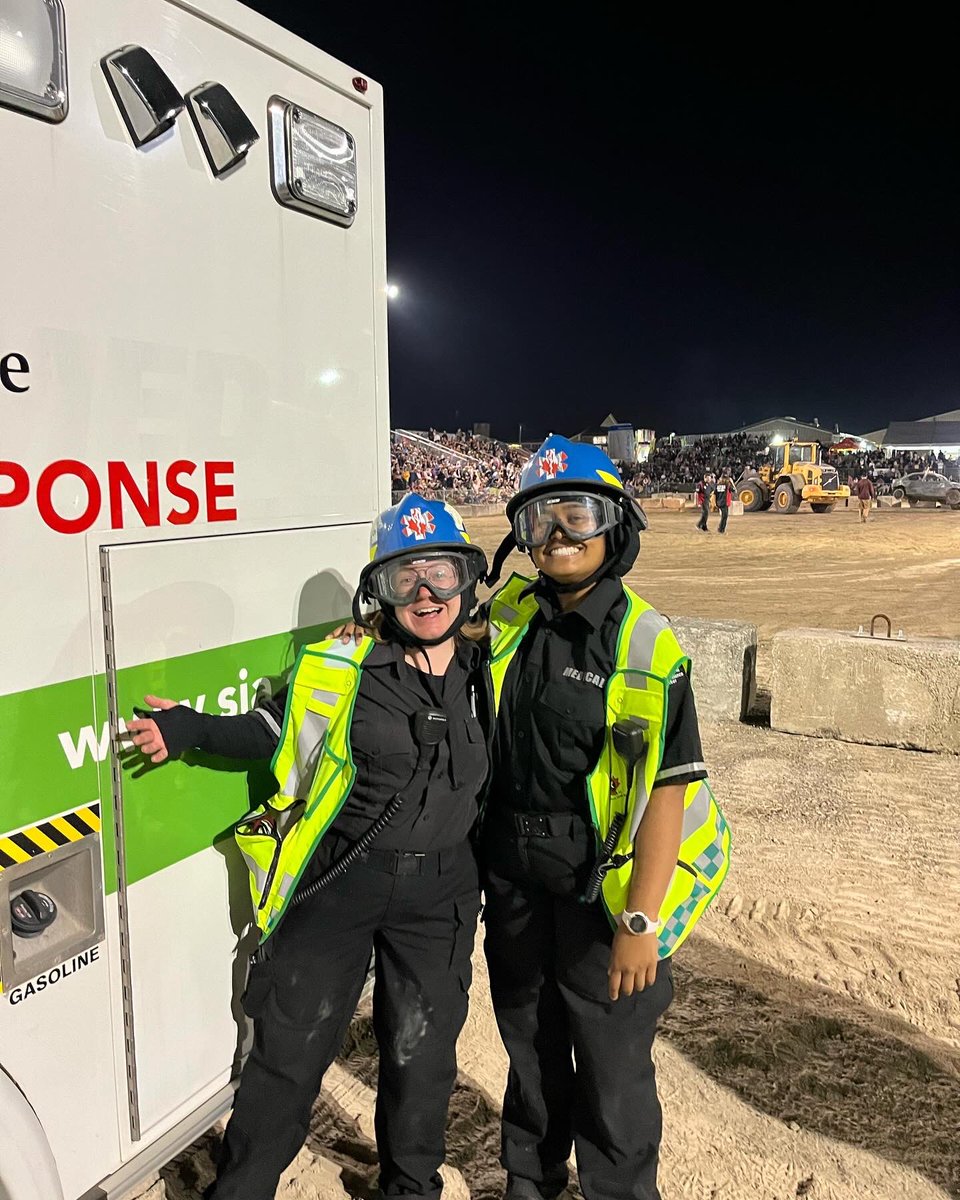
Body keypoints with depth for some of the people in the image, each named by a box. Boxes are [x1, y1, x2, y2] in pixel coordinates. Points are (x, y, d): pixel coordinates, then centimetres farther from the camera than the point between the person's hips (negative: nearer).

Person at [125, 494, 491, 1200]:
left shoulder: (488, 670, -1)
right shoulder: (342, 669, -11)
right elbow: (278, 731, 1)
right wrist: (193, 729, -11)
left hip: (439, 895, 3)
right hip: (337, 881, -2)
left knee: (420, 1057, 18)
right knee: (289, 1054, 9)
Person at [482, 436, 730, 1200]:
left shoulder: (646, 647, -17)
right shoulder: (509, 619, -1)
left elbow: (668, 789, -18)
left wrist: (641, 921, -20)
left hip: (600, 887, -5)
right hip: (513, 879, 5)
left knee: (612, 1064, 11)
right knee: (530, 1044, 24)